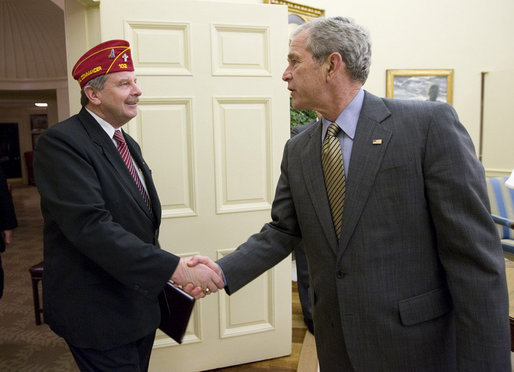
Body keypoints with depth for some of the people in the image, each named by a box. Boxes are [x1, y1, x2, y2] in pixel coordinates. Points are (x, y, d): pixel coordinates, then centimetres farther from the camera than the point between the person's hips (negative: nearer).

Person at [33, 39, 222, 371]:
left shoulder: (128, 144, 10)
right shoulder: (61, 142, -18)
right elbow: (92, 226, -29)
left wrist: (180, 271, 2)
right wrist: (176, 269, -31)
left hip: (141, 304, 8)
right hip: (99, 314, -8)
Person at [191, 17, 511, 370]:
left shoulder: (430, 123, -13)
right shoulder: (297, 151, 4)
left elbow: (474, 252, -14)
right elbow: (281, 231, 7)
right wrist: (222, 271, -7)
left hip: (415, 343, -4)